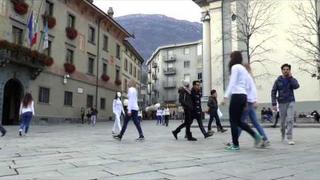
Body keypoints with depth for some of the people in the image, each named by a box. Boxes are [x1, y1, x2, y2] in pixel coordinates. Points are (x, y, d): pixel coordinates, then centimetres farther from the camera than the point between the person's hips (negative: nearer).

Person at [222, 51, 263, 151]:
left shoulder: (235, 67, -4)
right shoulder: (244, 69, 22)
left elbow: (232, 83, -13)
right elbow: (246, 85, 20)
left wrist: (226, 96, -17)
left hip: (237, 95, -8)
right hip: (243, 95, 9)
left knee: (233, 121, -2)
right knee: (238, 121, 14)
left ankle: (235, 145, 2)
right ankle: (256, 136, 8)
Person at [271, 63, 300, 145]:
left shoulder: (292, 79, 4)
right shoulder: (278, 80, 3)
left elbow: (296, 86, -17)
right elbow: (273, 92, 1)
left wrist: (290, 77, -13)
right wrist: (274, 104, -7)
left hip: (291, 102, -1)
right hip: (282, 103, 1)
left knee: (290, 120, -12)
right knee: (282, 121, 8)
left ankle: (289, 138, -9)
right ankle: (283, 133, 35)